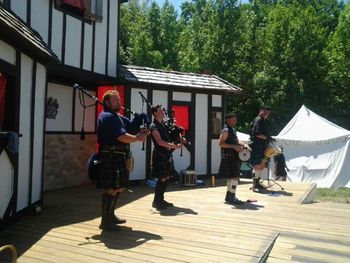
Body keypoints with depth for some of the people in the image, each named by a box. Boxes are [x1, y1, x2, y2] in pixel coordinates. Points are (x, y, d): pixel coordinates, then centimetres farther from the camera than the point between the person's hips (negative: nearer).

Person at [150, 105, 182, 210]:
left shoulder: (164, 125, 15)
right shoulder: (154, 126, -10)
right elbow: (160, 142, -21)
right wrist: (174, 146, -23)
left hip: (167, 154, 8)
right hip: (160, 155, -8)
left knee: (166, 178, 11)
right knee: (162, 179, -6)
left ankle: (161, 199, 22)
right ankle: (156, 201, 7)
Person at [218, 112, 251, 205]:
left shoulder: (233, 130, 18)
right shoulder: (226, 130, -12)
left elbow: (236, 141, 26)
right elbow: (220, 143, -19)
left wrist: (244, 145, 7)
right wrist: (234, 146, -23)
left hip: (234, 156, 10)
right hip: (229, 156, -10)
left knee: (231, 176, 15)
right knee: (235, 176, -12)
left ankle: (229, 196, 25)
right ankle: (232, 198, -7)